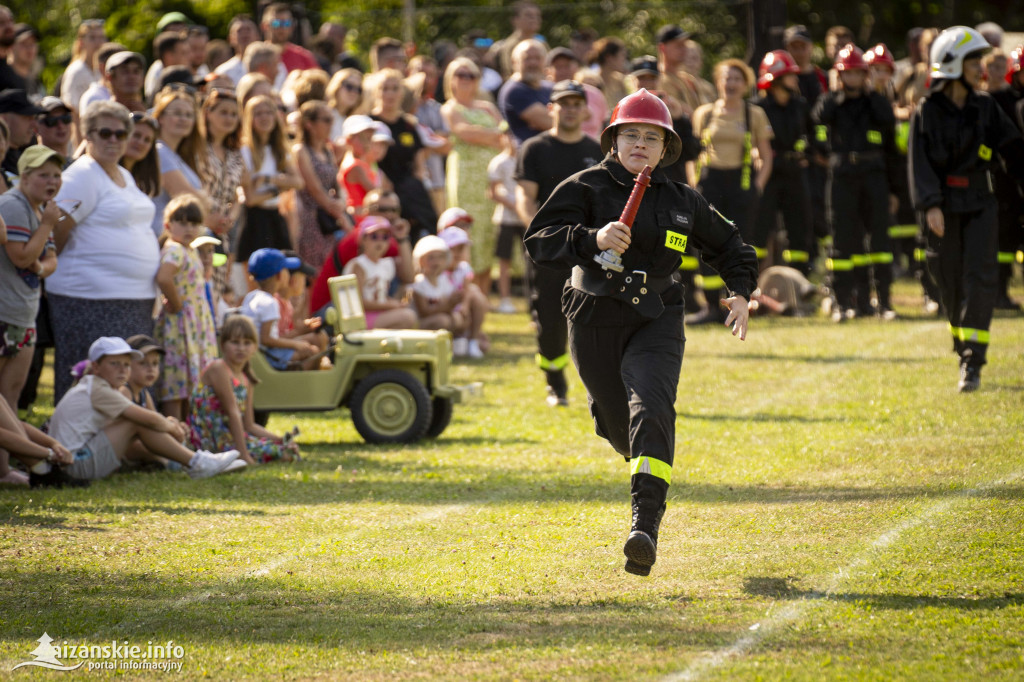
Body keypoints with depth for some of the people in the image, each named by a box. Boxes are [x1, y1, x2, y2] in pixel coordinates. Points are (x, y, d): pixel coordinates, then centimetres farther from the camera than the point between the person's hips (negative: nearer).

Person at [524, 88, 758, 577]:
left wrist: (740, 293, 3)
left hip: (656, 322, 0)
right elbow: (538, 242, -16)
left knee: (651, 409, -24)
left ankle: (645, 527, -34)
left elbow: (727, 245, 19)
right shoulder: (586, 188, -5)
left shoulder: (681, 201, 5)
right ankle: (651, 471, 52)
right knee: (617, 424, 12)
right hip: (594, 323, 0)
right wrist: (592, 239, -32)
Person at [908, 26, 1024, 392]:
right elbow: (920, 162, -10)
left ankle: (972, 362, -14)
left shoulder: (986, 108, 6)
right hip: (944, 204, -2)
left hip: (979, 201, 2)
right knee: (952, 282, 5)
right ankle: (962, 346, 27)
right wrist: (930, 205, -20)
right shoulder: (928, 111, -4)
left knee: (980, 277, -11)